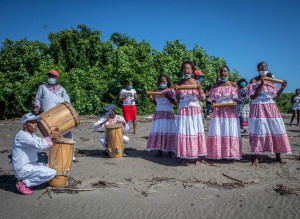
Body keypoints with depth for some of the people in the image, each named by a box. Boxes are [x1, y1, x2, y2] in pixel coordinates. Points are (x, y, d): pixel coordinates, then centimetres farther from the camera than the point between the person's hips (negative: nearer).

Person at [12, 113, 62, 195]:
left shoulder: (32, 135, 14)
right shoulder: (22, 136, -18)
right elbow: (38, 145, -30)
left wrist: (52, 135, -2)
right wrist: (51, 136, -19)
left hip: (30, 165, 10)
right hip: (23, 169, -10)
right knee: (52, 173, -20)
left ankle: (24, 180, 13)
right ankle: (22, 183, -8)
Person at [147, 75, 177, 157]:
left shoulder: (171, 91, 1)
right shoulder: (158, 91, 16)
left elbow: (176, 103, -7)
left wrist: (168, 97, -18)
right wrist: (151, 98, 5)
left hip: (168, 113, -5)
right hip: (158, 113, 5)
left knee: (168, 131, -5)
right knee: (158, 131, 2)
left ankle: (170, 152, 2)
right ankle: (160, 151, 9)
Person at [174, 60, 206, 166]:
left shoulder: (196, 82, 5)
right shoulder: (179, 83, 5)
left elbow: (201, 99, 4)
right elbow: (177, 100, 7)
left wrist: (199, 90, -13)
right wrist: (177, 92, -10)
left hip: (195, 110, 0)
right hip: (183, 110, 0)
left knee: (195, 132, 0)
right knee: (183, 132, -2)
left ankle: (196, 157, 9)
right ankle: (182, 158, 4)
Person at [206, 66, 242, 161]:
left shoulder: (233, 84, 9)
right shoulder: (215, 85, 12)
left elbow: (237, 98, 8)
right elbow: (213, 99, 12)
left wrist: (235, 103, -12)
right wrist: (213, 104, -8)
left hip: (230, 111, -1)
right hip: (218, 111, 1)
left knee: (231, 131, -4)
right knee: (217, 131, -3)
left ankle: (231, 154, 3)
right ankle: (216, 154, 3)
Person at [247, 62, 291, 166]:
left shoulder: (271, 81, 14)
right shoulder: (254, 81, 1)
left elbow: (275, 98, 12)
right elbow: (252, 97, -11)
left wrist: (282, 89, -1)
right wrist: (262, 84, -14)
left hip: (271, 108, 5)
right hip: (258, 109, -4)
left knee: (277, 131, 1)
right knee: (258, 132, -7)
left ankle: (278, 156, 14)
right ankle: (256, 157, 2)